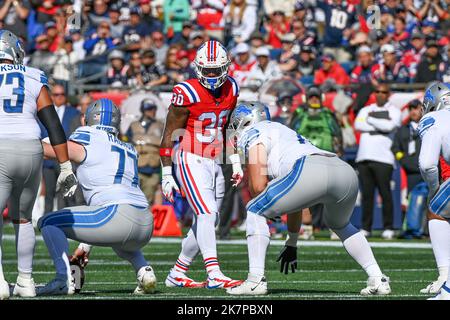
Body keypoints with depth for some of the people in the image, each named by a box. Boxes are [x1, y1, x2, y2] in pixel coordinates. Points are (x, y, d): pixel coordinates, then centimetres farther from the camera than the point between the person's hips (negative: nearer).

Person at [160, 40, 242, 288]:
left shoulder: (231, 89, 4)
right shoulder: (187, 93, -16)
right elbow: (170, 135, -10)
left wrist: (235, 162, 17)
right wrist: (167, 174, -11)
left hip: (213, 163, 7)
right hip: (190, 161, -7)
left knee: (205, 221, 8)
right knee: (207, 214, -19)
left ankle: (177, 274, 20)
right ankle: (214, 275, -25)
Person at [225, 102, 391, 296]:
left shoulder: (253, 134, 18)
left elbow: (258, 186, 6)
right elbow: (295, 203, 44)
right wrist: (292, 244, 49)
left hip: (311, 170, -8)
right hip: (346, 172, 8)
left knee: (256, 211, 11)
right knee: (341, 226, 36)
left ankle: (256, 280, 2)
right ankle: (378, 280, 25)